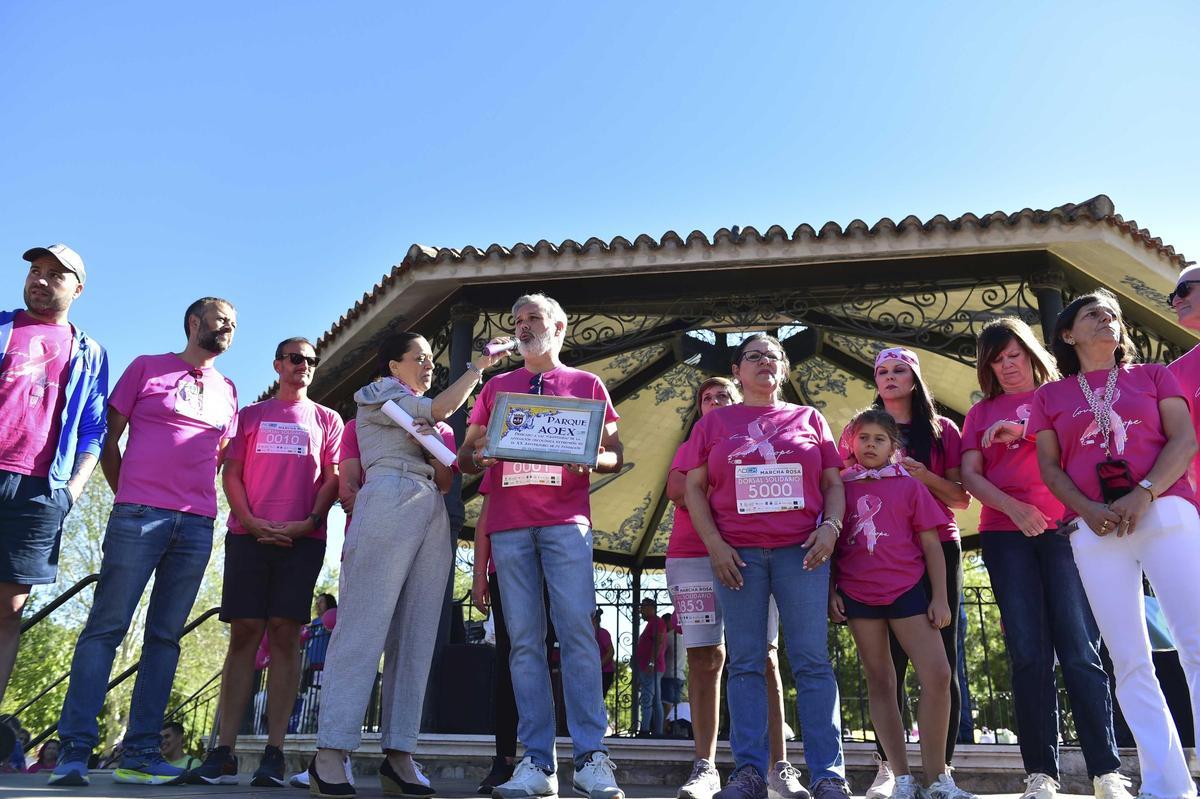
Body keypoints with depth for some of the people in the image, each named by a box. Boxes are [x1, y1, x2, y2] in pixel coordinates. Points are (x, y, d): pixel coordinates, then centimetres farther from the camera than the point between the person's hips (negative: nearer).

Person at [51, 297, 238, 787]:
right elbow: (110, 439, 8)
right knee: (106, 627, -6)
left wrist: (197, 501, 10)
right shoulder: (146, 368, 8)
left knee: (165, 637, 3)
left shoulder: (226, 390, 18)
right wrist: (128, 495, 5)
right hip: (139, 515, -4)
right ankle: (74, 751, -2)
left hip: (197, 525, 4)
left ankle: (140, 754, 6)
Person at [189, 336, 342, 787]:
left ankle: (273, 754, -4)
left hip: (303, 538, -1)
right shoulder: (251, 415, 18)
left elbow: (334, 478, 7)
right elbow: (231, 473, 11)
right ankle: (223, 754, 0)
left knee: (284, 635, -5)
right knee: (244, 634, -2)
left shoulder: (327, 420, 16)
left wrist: (309, 522, -8)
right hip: (249, 534, 1)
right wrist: (252, 521, -5)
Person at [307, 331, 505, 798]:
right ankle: (330, 754, -14)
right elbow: (440, 409, -3)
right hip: (390, 503, -7)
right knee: (364, 628, -14)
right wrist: (479, 367, 4)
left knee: (417, 637, -2)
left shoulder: (424, 422, 31)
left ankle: (398, 755, -4)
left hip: (433, 514, 7)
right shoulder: (376, 395, 12)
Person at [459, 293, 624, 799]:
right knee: (524, 640, -1)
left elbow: (615, 456, 11)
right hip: (508, 523, 3)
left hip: (566, 521, -2)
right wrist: (477, 458, -5)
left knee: (577, 633, -11)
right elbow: (466, 456, 19)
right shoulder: (495, 387, 22)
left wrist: (591, 458, -12)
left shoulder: (587, 385, 15)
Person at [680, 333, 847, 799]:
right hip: (738, 553, 0)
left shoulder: (809, 419, 15)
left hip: (801, 550, 0)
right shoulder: (714, 423, 12)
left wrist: (831, 527, -7)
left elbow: (833, 483, 12)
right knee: (745, 663, 0)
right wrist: (714, 544, -5)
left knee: (812, 661, -2)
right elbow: (694, 487, 6)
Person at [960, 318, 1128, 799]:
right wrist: (1013, 508, -10)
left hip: (1065, 529, -1)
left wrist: (1024, 429, -10)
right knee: (1029, 655, -2)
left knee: (1080, 652, -9)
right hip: (1005, 535, 1)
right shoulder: (981, 413, 18)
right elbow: (970, 475, 6)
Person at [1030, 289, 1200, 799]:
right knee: (1129, 660, -2)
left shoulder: (1154, 375, 16)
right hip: (1095, 529, 1)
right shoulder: (1051, 396, 17)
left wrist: (1144, 494, -12)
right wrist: (1089, 509, -9)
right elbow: (1049, 467, 10)